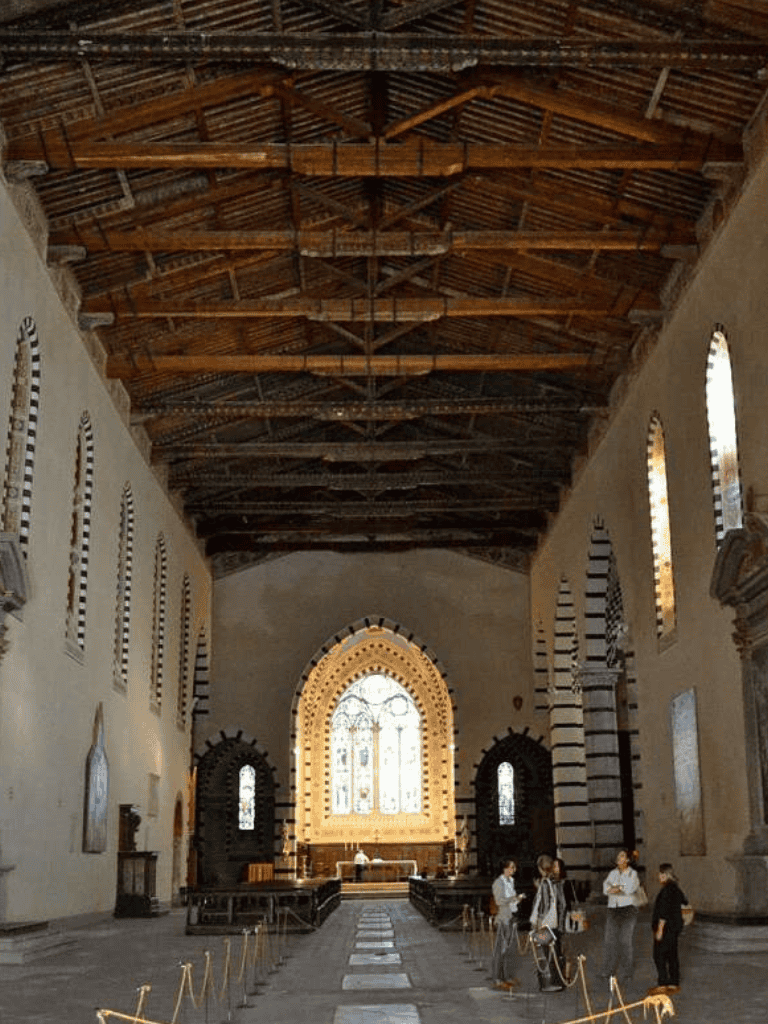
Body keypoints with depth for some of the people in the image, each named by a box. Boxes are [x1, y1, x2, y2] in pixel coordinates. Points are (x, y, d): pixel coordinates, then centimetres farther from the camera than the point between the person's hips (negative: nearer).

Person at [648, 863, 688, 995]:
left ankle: (662, 984, -5)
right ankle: (674, 984, 17)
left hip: (667, 927, -10)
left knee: (659, 955, -5)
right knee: (672, 955, 13)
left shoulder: (667, 890, -19)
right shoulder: (676, 888, 11)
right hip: (675, 926, 10)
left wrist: (660, 929, -20)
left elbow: (664, 912, -21)